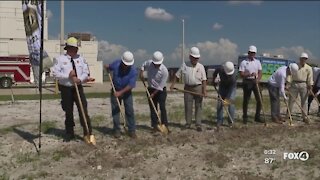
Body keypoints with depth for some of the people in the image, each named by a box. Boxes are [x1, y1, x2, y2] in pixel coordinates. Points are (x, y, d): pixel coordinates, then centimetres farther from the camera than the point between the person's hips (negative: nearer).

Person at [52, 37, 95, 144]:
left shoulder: (81, 59, 7)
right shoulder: (60, 59, -2)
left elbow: (86, 72, 3)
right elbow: (55, 73, -9)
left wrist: (80, 79, -17)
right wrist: (68, 75, -19)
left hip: (78, 87, 2)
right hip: (66, 89, -1)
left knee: (83, 110, -5)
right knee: (68, 112, 8)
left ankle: (87, 133, 0)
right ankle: (69, 134, 23)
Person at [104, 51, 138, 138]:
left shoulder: (133, 71, -22)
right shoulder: (116, 63, -14)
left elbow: (130, 85, -23)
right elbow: (109, 67, 11)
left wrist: (120, 92, -26)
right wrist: (107, 67, -8)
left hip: (127, 92, -1)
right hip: (115, 90, 2)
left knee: (130, 111, -2)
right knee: (115, 110, 2)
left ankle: (131, 130, 6)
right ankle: (117, 130, 10)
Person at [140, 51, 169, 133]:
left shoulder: (164, 71, -24)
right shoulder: (149, 63, -12)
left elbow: (161, 86, -19)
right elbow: (143, 65, 15)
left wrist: (153, 94, -17)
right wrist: (141, 73, -2)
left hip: (161, 90, -4)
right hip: (151, 89, 4)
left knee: (162, 107, -10)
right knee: (153, 108, 3)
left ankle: (165, 125, -4)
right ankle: (155, 126, 8)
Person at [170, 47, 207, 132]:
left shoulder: (201, 66, 0)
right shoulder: (184, 65, 2)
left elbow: (204, 79, -4)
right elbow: (177, 75, 8)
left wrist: (204, 90, -12)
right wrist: (173, 84, 3)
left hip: (198, 88, -1)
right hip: (188, 88, 1)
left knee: (198, 106, 0)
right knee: (188, 106, 5)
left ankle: (198, 124, 4)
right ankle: (188, 123, 16)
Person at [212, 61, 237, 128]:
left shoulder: (233, 76, -33)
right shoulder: (220, 70, -25)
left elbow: (232, 88, -32)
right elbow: (215, 73, 1)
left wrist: (227, 98, -34)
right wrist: (213, 81, 5)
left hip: (231, 88, -3)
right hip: (222, 86, 3)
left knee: (231, 103, -11)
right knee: (219, 103, -1)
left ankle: (231, 121, 1)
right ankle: (219, 120, 7)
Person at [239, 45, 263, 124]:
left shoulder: (257, 62, 11)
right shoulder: (243, 62, -2)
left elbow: (260, 72, 5)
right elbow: (241, 74, -8)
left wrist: (258, 80, -13)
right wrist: (250, 74, -21)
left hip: (255, 82, 4)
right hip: (247, 82, -4)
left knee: (259, 99, 0)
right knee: (246, 100, 2)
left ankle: (257, 117, 12)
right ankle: (245, 117, 13)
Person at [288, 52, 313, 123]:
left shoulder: (308, 68, 5)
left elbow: (310, 78, 0)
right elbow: (290, 75, 0)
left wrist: (310, 85, -12)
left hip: (303, 85, 0)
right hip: (294, 84, 0)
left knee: (304, 101, 2)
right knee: (291, 100, 4)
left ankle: (305, 117, 8)